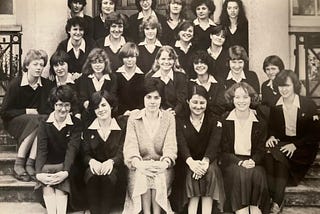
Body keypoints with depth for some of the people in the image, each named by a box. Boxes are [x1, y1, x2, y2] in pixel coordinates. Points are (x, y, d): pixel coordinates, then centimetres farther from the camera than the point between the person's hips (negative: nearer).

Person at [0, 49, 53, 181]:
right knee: (35, 121, -35)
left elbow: (49, 110, 4)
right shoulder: (15, 84, -7)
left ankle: (30, 164, -34)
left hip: (36, 119, 3)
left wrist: (37, 113, -17)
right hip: (14, 122, -3)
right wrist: (26, 111, -14)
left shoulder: (47, 85, 1)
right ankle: (18, 165, -33)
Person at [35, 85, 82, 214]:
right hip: (48, 165, 1)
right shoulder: (45, 124, 2)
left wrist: (65, 172, -28)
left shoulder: (76, 124, 0)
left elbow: (72, 149, -12)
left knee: (61, 183, -30)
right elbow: (41, 150, -9)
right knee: (47, 185, -28)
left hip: (66, 165, -1)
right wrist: (38, 173, -27)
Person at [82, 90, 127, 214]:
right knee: (91, 177, -33)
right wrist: (92, 161, -19)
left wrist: (111, 161, -24)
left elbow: (122, 153, -3)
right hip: (95, 166, 2)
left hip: (113, 166, -1)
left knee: (108, 177, -35)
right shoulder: (88, 129, 8)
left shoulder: (122, 125, 2)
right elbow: (85, 154, 5)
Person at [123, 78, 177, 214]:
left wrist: (165, 163, -27)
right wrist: (139, 163, -29)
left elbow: (170, 146, -5)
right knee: (142, 176, -31)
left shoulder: (169, 118, 7)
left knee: (159, 176, -30)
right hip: (140, 165, 0)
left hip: (161, 166, 0)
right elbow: (130, 146, -8)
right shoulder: (133, 118, 5)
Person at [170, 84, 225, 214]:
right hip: (187, 164, 0)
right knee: (192, 173, -31)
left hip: (208, 162, 0)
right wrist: (191, 161, -32)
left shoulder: (214, 121, 7)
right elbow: (181, 144, -10)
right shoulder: (180, 121, 7)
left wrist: (205, 161, -31)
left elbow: (214, 145, -9)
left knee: (211, 171, -30)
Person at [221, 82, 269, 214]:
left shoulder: (260, 122, 6)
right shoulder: (224, 121, 0)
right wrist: (240, 162, -17)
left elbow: (260, 150, 7)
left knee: (257, 174, -29)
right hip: (231, 163, -1)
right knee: (240, 173, -31)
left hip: (253, 162, 2)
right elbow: (224, 151, -1)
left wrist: (253, 161, -16)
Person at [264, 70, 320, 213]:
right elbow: (271, 127, 17)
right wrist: (271, 137, -8)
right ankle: (275, 200, -30)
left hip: (303, 148, -3)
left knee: (278, 154, -33)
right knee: (269, 156, -31)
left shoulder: (308, 105, -4)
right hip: (281, 144, 3)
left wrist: (295, 145, -19)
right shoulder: (275, 106, 7)